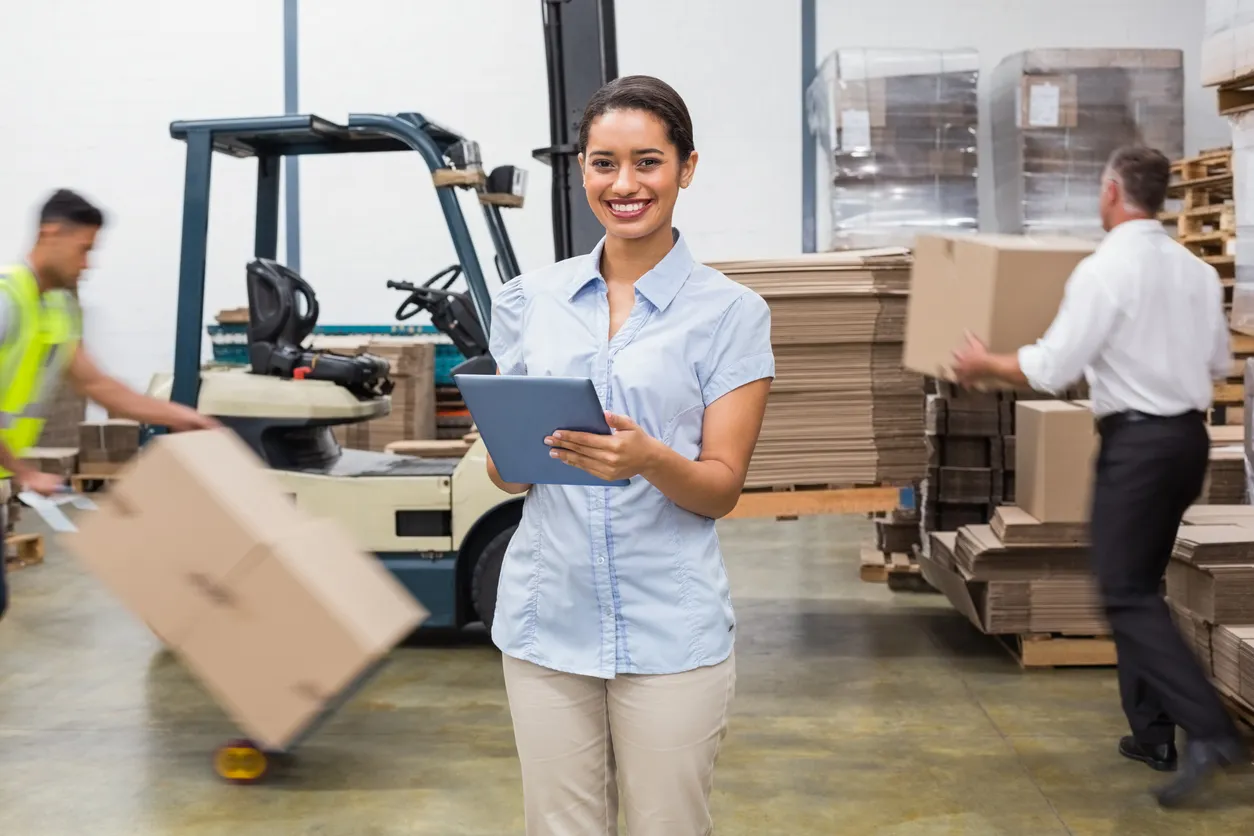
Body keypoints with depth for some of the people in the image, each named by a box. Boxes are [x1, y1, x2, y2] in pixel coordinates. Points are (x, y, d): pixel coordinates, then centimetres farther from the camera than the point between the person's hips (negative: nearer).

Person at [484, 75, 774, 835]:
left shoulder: (731, 311, -3)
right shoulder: (530, 300, 6)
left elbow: (723, 489, -5)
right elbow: (505, 476, 9)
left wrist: (649, 459, -25)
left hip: (671, 625, -2)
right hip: (547, 614, 3)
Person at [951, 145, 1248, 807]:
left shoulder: (1104, 270, -14)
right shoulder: (1197, 270, 8)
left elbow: (1050, 370, -15)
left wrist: (984, 364, 1)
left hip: (1138, 441, -8)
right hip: (1189, 435, 8)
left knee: (1127, 594, -3)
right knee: (1141, 586, 17)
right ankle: (1152, 732, 23)